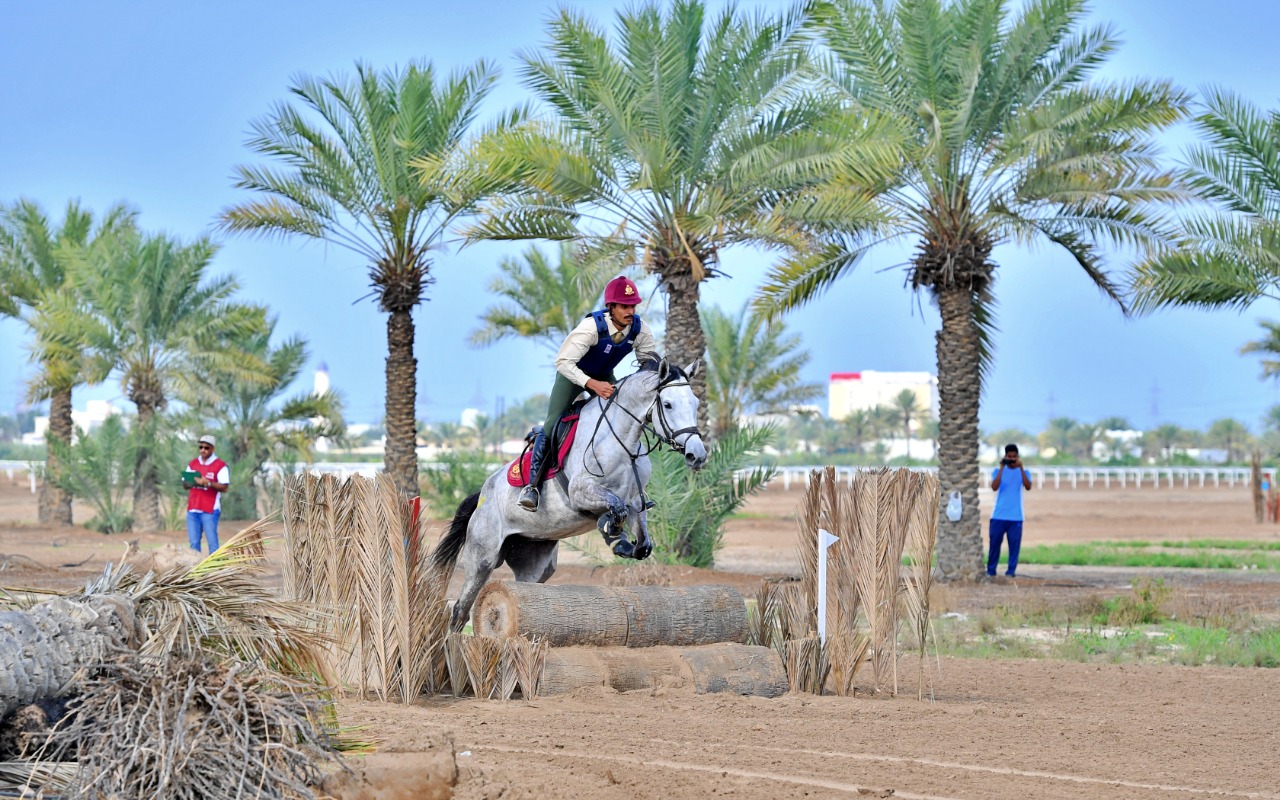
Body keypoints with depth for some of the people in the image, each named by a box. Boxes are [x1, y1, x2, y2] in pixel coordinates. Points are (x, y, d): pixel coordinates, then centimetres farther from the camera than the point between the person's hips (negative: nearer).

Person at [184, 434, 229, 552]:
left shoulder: (220, 465, -3)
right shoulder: (193, 464, 15)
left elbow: (224, 487, -9)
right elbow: (185, 484, 16)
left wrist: (208, 483, -21)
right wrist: (190, 482, -7)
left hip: (210, 510, -5)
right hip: (193, 509, 5)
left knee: (212, 541, -8)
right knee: (193, 542, 5)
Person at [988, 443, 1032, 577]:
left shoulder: (1023, 472, 7)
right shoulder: (998, 471, 6)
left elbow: (1028, 487, -12)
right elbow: (994, 487, -11)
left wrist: (1021, 468, -17)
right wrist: (1002, 468, -13)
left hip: (1016, 517, 0)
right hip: (998, 516, 0)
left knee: (1014, 543, -4)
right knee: (995, 542, 2)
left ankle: (1011, 570, 2)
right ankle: (991, 570, 12)